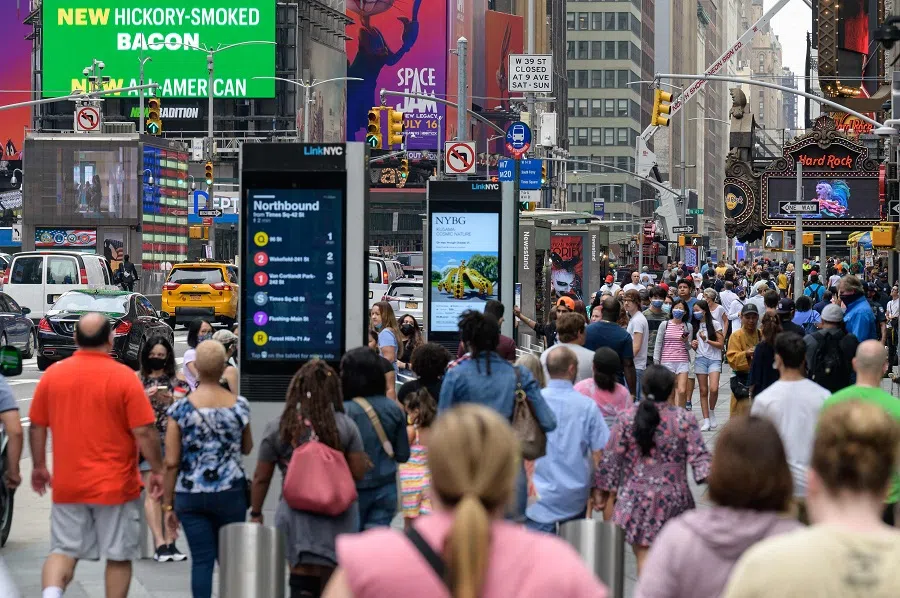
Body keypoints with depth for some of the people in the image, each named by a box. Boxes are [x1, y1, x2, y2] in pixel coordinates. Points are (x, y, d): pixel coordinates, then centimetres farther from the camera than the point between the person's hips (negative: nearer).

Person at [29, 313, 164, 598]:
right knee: (119, 557, 8)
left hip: (67, 486, 3)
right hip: (116, 485, -3)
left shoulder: (52, 374, 1)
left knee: (63, 550, 8)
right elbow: (144, 432, -12)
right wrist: (157, 470, -1)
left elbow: (37, 427, 7)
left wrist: (39, 466, 19)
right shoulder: (124, 377, -11)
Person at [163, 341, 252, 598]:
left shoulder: (180, 408, -7)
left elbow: (171, 463, -6)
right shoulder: (240, 405, 0)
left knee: (201, 559, 1)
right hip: (230, 491, 1)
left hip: (190, 495, -1)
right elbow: (247, 448, 15)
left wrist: (168, 504, 2)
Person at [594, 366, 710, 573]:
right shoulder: (685, 419, -3)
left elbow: (611, 457, -1)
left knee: (644, 556, 0)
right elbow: (698, 455, -8)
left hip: (636, 499, -1)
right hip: (674, 499, 1)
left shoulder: (626, 418, -3)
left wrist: (602, 488, 8)